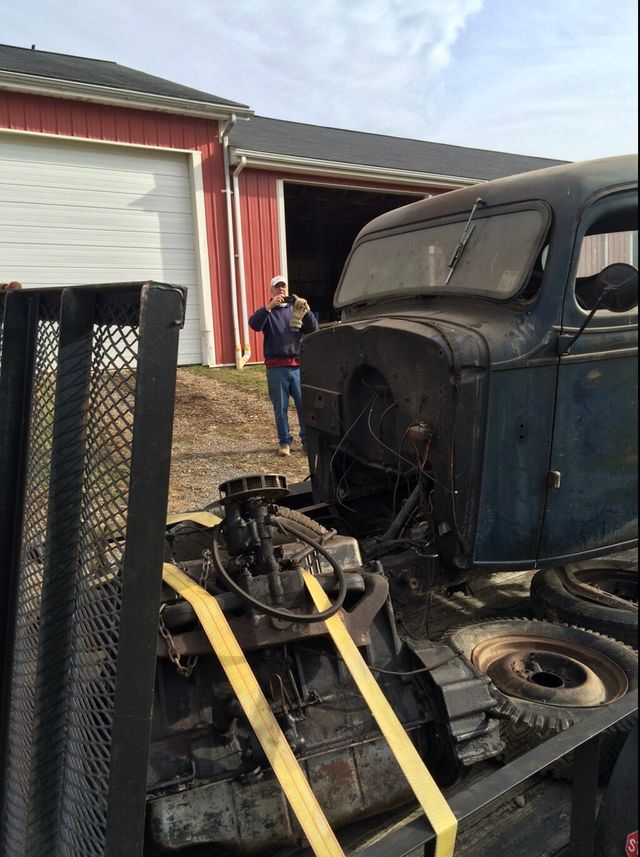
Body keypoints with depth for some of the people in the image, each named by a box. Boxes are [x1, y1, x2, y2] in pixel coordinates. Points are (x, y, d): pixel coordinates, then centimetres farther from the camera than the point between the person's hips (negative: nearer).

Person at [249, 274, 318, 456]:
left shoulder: (296, 309, 14)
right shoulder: (267, 311, 8)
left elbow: (313, 328, 1)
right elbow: (254, 324, -12)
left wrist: (305, 310, -16)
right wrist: (269, 306, -25)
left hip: (298, 365, 1)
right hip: (276, 368, -1)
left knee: (305, 405, 0)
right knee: (280, 408, 4)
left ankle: (307, 440, 12)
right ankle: (284, 442, 13)